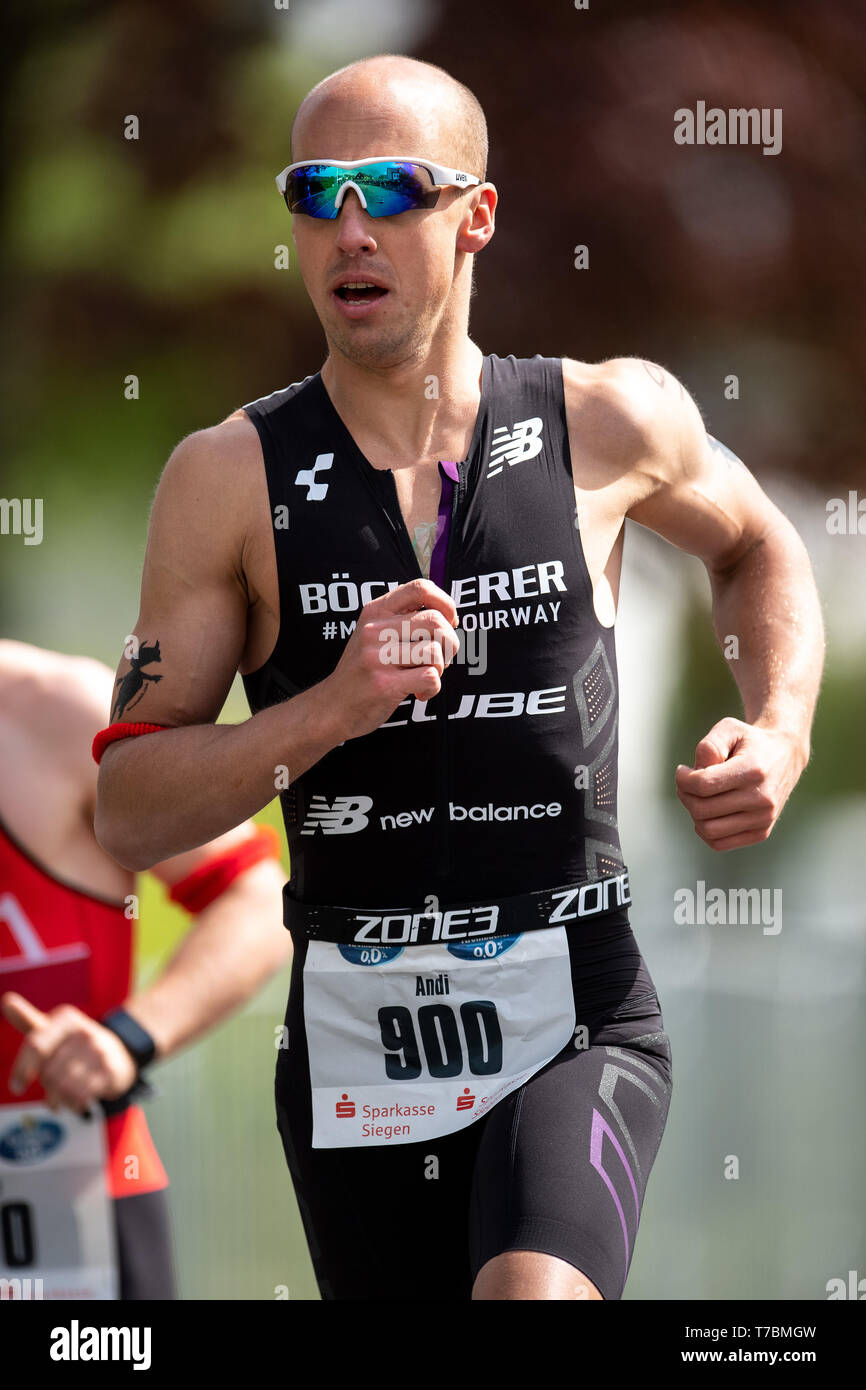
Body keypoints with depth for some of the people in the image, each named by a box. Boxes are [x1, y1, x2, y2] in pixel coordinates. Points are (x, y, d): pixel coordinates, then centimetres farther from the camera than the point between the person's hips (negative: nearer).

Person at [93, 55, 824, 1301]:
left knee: (534, 1294, -31)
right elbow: (131, 815, -4)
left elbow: (757, 550, 24)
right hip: (354, 1045, 2)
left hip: (578, 1022, -2)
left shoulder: (612, 422, 1)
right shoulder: (230, 477, -2)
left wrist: (780, 733, 6)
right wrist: (331, 707, -18)